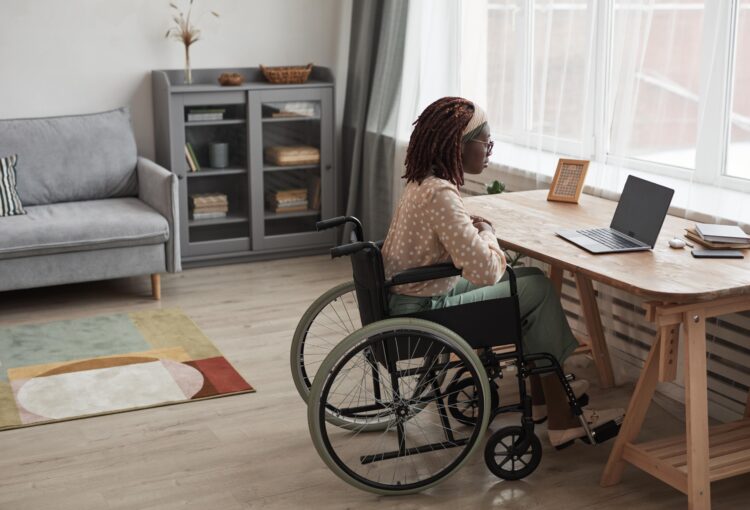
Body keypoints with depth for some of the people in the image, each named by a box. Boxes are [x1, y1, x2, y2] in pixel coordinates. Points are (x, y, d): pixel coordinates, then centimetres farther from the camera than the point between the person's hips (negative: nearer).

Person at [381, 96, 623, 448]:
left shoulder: (424, 181, 4)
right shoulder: (439, 195, -26)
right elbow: (486, 271, -28)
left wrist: (478, 230, 0)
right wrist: (487, 233, -8)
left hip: (413, 297, 9)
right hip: (424, 313, -9)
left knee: (532, 279, 13)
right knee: (538, 289, -1)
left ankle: (546, 394, 21)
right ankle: (561, 420, 8)